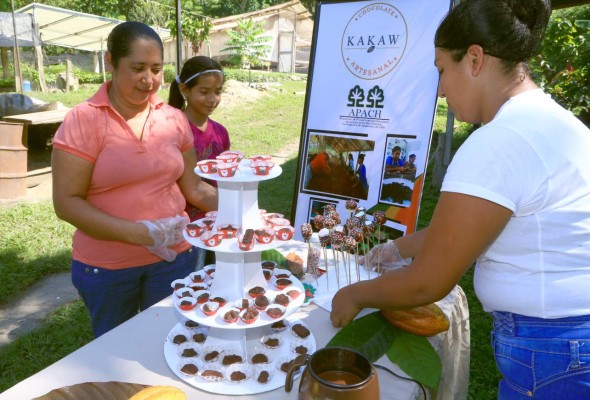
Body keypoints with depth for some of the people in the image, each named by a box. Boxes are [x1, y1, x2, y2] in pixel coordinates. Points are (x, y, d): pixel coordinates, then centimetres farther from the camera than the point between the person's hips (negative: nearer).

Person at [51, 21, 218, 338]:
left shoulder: (174, 120, -2)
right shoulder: (83, 120, -12)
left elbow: (193, 188, 4)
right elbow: (66, 202, -15)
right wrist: (140, 233, -26)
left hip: (173, 258, 2)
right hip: (105, 266, -2)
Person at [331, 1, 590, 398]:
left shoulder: (500, 141, -25)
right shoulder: (548, 119, 6)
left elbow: (428, 283, -19)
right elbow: (458, 227, 14)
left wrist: (355, 295, -3)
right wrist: (400, 247, 22)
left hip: (553, 359, -8)